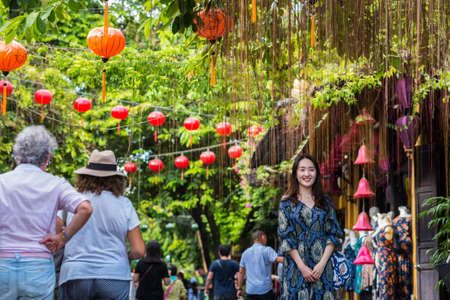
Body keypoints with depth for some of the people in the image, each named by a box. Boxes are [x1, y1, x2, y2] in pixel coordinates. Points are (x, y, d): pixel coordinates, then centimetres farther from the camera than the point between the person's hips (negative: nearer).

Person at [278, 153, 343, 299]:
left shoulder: (325, 203, 11)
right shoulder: (287, 203, 4)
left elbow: (333, 235, 5)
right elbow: (286, 238, -2)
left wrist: (322, 263, -9)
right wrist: (302, 267, -12)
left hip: (322, 267, 2)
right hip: (296, 267, -2)